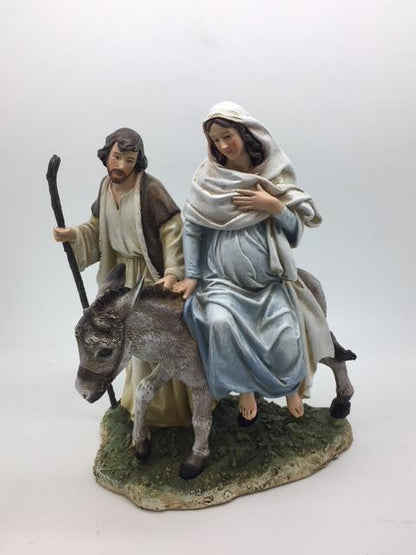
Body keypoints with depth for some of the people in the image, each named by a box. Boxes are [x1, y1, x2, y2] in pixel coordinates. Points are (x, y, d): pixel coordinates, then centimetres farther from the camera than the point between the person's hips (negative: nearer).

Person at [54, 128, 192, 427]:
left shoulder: (150, 188, -21)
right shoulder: (106, 185, 1)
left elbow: (172, 230, -21)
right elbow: (99, 227, 11)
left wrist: (172, 272, -27)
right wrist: (73, 235, -6)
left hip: (152, 274, -7)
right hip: (124, 273, 7)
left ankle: (164, 405, 22)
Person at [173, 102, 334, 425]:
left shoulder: (275, 175, 6)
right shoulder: (208, 177, 3)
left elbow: (296, 229, 7)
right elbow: (192, 227, 5)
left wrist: (274, 206, -11)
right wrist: (191, 275, 1)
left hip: (270, 277, 1)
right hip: (222, 277, 0)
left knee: (286, 336, -19)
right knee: (220, 322, -30)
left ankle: (291, 385, 18)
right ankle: (246, 389, -1)